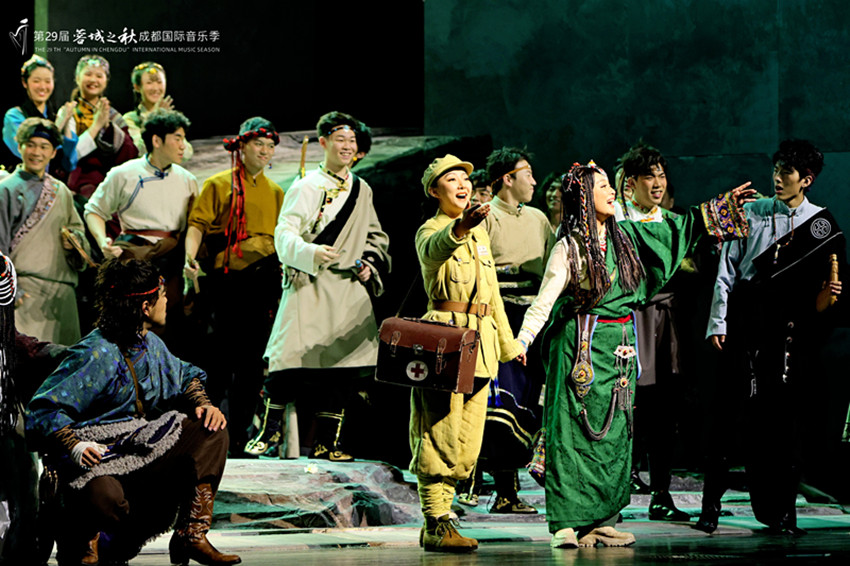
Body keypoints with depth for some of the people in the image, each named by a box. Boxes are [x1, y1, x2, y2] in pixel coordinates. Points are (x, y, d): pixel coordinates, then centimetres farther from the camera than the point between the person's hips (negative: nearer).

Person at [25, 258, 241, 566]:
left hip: (142, 447, 8)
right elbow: (46, 410, -17)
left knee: (211, 432, -6)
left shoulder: (149, 344, 9)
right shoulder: (96, 355, -16)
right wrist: (74, 446, -34)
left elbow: (183, 377, 27)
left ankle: (191, 535, -5)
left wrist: (202, 404, 5)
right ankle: (82, 537, -2)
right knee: (104, 498, -41)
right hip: (96, 456, -8)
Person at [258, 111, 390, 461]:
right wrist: (311, 252, -27)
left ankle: (326, 442, 6)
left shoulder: (362, 190, 17)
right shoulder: (306, 187, 0)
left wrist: (370, 264, 8)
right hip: (309, 288, -5)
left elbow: (375, 237, 28)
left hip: (351, 288, 5)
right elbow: (284, 234, -9)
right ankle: (265, 433, -5)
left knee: (345, 362, -1)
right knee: (291, 360, -14)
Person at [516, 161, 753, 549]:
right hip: (583, 345, -7)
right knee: (575, 432, -8)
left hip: (620, 346, 7)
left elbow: (676, 230, 18)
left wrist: (724, 206, 18)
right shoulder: (570, 247, -8)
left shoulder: (625, 236, 9)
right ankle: (567, 524, -7)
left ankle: (600, 520, 10)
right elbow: (543, 302, -12)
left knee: (613, 434, 6)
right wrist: (521, 340, -24)